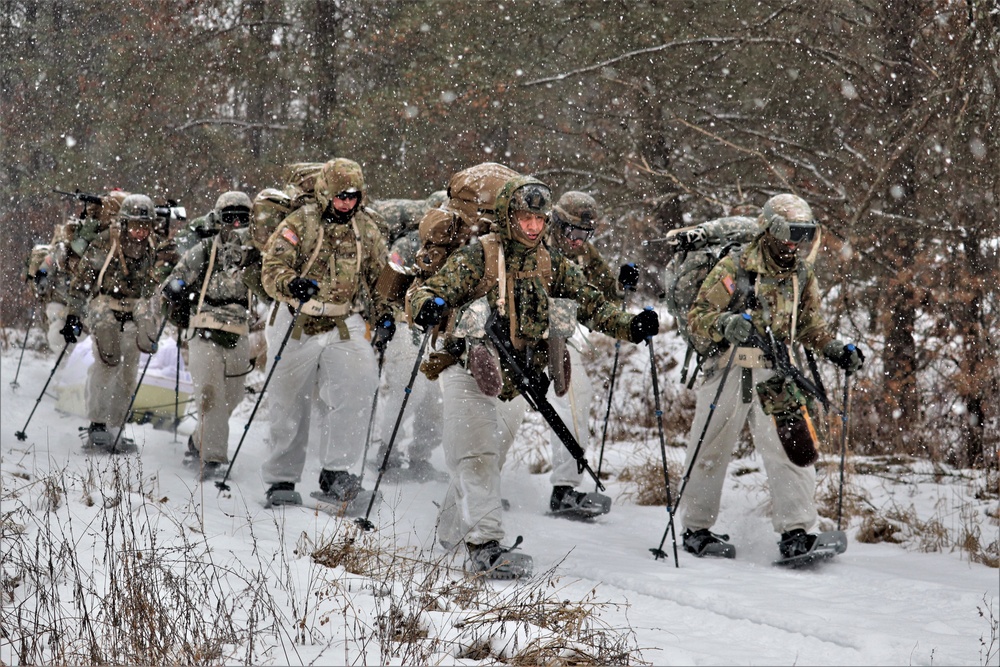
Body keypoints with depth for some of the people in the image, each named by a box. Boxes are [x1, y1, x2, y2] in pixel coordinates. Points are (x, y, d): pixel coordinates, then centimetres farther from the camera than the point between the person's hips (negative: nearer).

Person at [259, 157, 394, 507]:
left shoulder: (367, 230, 7)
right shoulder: (300, 224, -6)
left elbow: (378, 278, 19)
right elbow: (272, 270, -15)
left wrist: (383, 313, 4)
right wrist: (291, 284, -37)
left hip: (345, 324, 2)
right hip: (298, 325, -2)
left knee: (357, 386, -21)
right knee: (289, 405, 5)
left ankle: (336, 470, -13)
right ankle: (281, 481, 18)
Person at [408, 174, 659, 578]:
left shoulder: (552, 267, 6)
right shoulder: (478, 257, -8)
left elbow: (590, 305, 5)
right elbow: (433, 291, -15)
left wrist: (630, 326, -12)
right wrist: (428, 306, -39)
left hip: (515, 383, 5)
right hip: (469, 373, -5)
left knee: (489, 462, 13)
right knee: (477, 456, -17)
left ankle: (449, 533, 31)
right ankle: (485, 543, -24)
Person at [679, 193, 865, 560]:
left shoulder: (802, 276, 7)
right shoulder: (734, 268, -9)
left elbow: (809, 326, 20)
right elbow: (697, 316, -9)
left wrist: (837, 350, 4)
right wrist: (727, 324, -29)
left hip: (775, 374, 4)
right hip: (730, 371, -4)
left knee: (793, 447, -8)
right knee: (711, 452, 5)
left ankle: (795, 532, -6)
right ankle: (696, 529, 19)